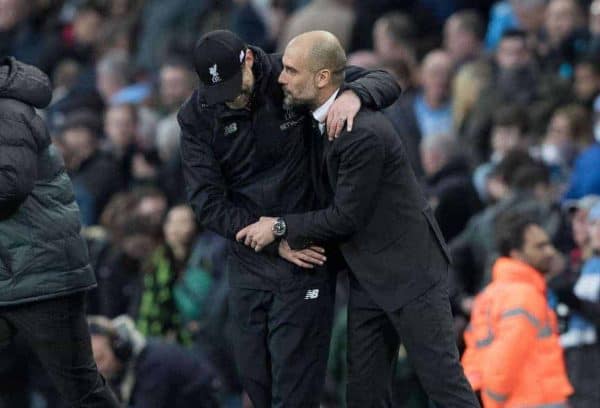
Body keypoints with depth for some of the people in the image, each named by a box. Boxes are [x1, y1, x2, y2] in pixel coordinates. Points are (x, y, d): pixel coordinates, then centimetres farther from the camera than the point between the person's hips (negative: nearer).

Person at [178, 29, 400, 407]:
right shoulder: (196, 117, -4)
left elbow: (385, 81, -2)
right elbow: (208, 203, -8)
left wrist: (353, 95, -26)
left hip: (303, 258, -3)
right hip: (248, 260, 3)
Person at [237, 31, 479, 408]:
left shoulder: (364, 135, -25)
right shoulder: (321, 119, 3)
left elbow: (346, 217, -20)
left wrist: (281, 227, -10)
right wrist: (290, 235, 6)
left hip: (408, 272, -9)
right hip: (369, 277, 9)